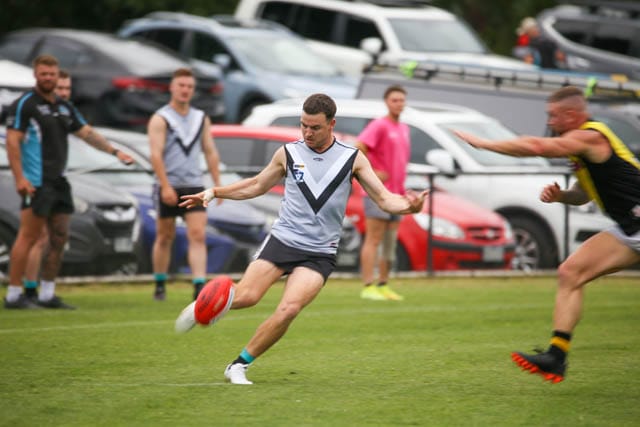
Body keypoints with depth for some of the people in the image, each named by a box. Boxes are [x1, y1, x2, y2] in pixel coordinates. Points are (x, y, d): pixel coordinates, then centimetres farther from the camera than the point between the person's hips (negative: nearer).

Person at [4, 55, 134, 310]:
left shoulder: (64, 107, 16)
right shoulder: (25, 104, -7)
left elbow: (87, 133, 22)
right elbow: (12, 141, -12)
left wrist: (114, 151, 12)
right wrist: (20, 178, -19)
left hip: (58, 182, 8)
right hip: (36, 183, -8)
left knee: (59, 238, 7)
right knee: (28, 237, -9)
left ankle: (48, 294, 13)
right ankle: (13, 295, -5)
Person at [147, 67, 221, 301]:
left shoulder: (201, 119, 11)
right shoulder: (160, 119, -4)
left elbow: (210, 152, 14)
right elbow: (156, 154, -13)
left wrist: (218, 183, 6)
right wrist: (166, 186, -22)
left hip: (194, 186, 3)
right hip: (168, 187, -3)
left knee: (198, 236, -10)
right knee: (165, 237, 7)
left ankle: (199, 286, -17)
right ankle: (160, 285, 21)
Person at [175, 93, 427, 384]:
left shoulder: (353, 158, 2)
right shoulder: (288, 153, 5)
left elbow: (384, 198, 2)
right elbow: (256, 186, 21)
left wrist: (407, 206, -19)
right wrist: (214, 192, 13)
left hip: (320, 254, -1)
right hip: (282, 240, 1)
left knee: (289, 309, -23)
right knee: (244, 297, -20)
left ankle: (239, 365, -7)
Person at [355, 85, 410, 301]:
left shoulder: (404, 128, 16)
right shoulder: (379, 125, -10)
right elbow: (358, 149, -20)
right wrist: (371, 173, -20)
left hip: (396, 193, 8)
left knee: (391, 241, 11)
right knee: (373, 240, -9)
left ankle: (383, 285, 18)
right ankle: (368, 287, -10)